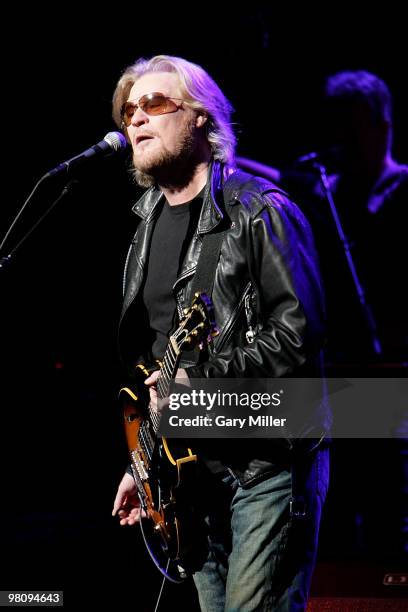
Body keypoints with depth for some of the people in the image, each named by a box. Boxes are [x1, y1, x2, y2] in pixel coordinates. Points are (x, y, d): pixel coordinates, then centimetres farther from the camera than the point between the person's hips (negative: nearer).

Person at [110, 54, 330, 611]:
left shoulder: (258, 210, -7)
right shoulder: (146, 229, 16)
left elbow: (301, 327, -16)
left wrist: (205, 378, -22)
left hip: (269, 459, -7)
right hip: (196, 469, 7)